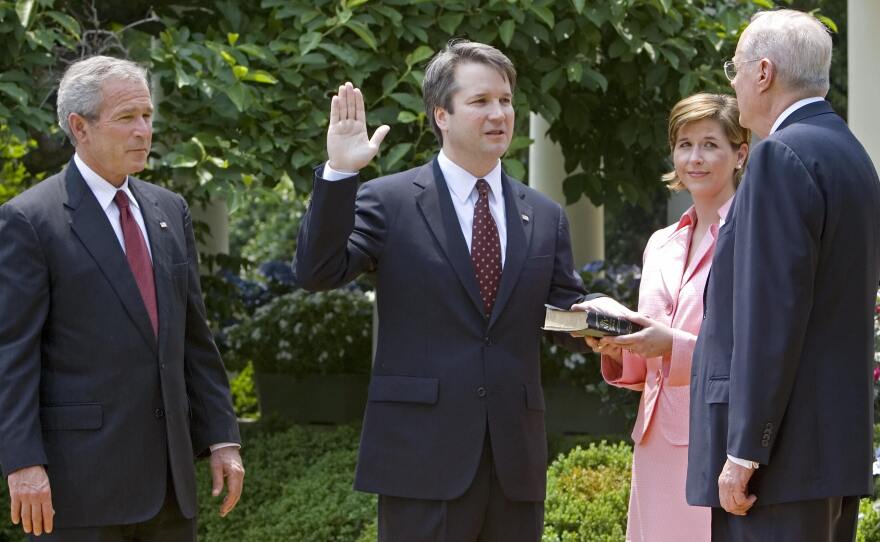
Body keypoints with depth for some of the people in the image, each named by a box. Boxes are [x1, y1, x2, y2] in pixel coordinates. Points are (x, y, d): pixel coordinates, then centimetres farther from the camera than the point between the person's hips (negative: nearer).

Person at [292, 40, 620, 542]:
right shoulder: (389, 201, 1)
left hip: (516, 460, 4)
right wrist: (339, 173, -19)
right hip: (423, 457, -4)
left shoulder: (545, 217, 13)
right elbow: (318, 272, -10)